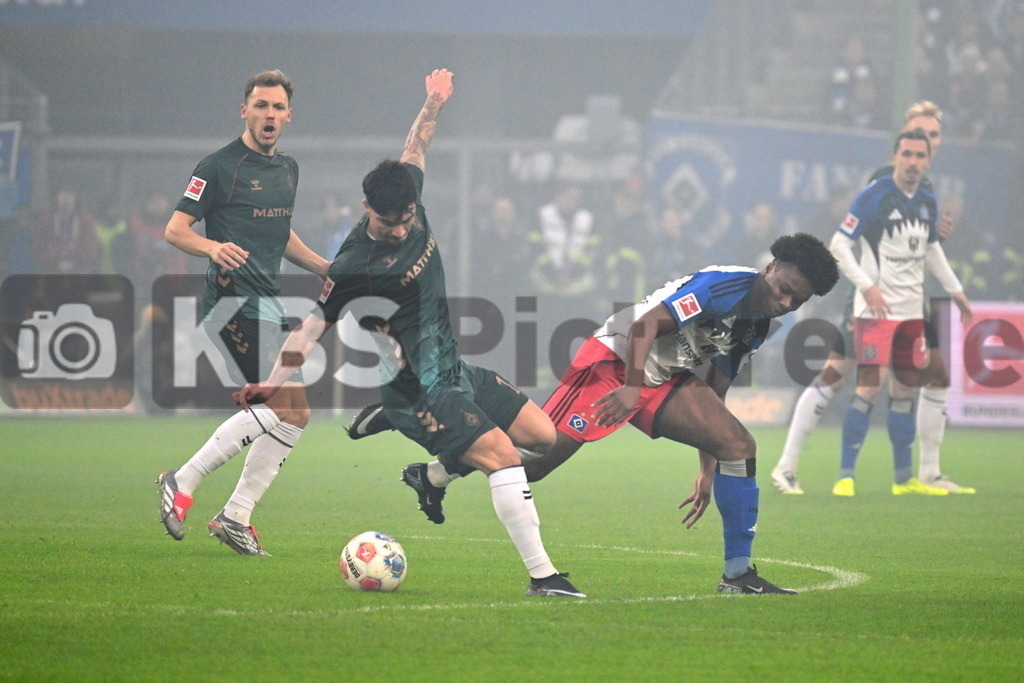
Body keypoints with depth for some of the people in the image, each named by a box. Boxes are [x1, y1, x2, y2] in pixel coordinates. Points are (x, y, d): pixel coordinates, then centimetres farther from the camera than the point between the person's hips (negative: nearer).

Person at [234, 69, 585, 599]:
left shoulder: (411, 211, -1)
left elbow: (413, 153, 19)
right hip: (418, 392, -9)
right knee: (502, 457, -21)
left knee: (544, 435, 12)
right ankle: (541, 575, -19)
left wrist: (432, 106, 24)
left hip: (456, 371, 9)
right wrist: (274, 381, -21)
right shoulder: (353, 268, -21)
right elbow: (314, 324, -16)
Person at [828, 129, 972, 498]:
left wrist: (955, 289, 25)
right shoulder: (874, 196, -11)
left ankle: (904, 477, 17)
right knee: (870, 387, -14)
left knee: (906, 390, 9)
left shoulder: (927, 202, 10)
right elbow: (839, 245, -11)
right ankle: (845, 476, -10)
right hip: (876, 310, -7)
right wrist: (866, 286, -20)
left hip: (912, 310, 7)